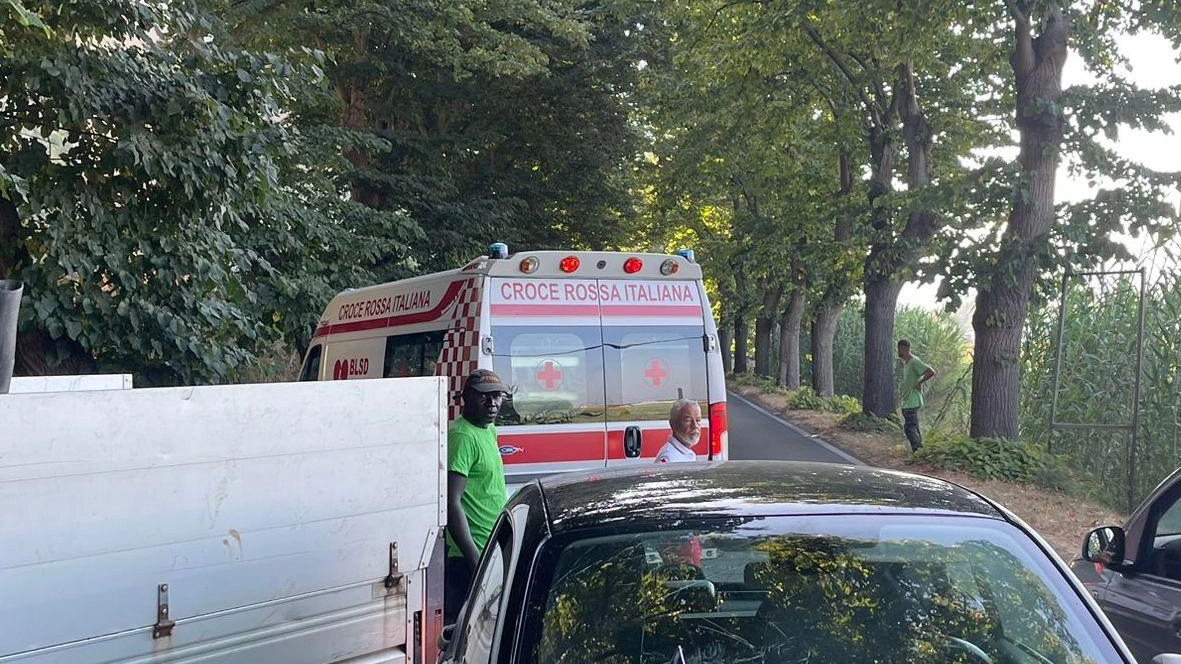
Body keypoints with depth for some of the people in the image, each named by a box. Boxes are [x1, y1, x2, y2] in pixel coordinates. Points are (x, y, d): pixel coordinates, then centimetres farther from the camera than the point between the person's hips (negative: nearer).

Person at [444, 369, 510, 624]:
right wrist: (475, 559, -27)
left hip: (491, 554, 10)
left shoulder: (489, 430, 14)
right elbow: (452, 503, -23)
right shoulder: (462, 436, -17)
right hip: (468, 557, -10)